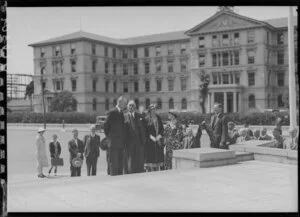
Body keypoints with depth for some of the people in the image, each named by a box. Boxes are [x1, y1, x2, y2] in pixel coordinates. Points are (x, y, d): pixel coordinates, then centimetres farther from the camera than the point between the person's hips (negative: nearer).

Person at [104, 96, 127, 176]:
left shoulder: (122, 113, 15)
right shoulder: (112, 112, -9)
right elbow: (106, 125, -8)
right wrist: (109, 136, -2)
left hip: (121, 143, 8)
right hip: (114, 142, -8)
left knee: (120, 164, 9)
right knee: (114, 163, -4)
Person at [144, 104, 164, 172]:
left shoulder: (158, 118, 11)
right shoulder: (146, 119, -2)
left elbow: (162, 128, 11)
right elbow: (145, 130, -4)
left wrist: (160, 135, -5)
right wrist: (150, 136, -15)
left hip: (158, 140, 4)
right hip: (150, 141, -4)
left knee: (158, 155, 3)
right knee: (150, 156, -6)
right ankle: (149, 170, 0)